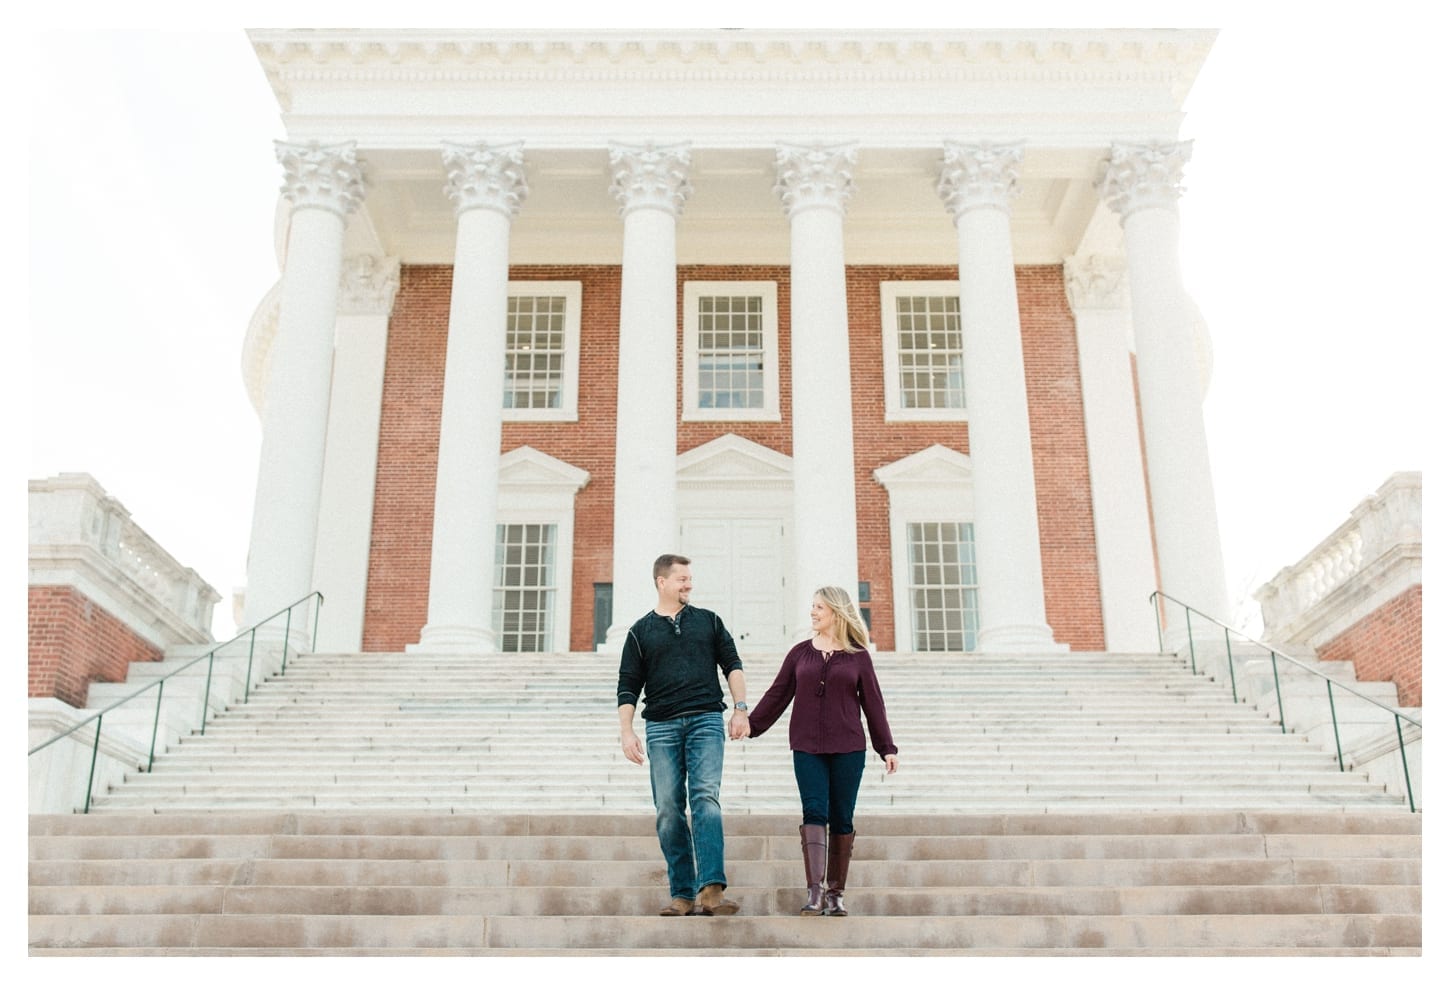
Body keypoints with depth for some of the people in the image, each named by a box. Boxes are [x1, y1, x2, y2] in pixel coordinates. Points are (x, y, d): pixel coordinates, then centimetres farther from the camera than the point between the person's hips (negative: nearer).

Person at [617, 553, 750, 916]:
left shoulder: (708, 621, 15)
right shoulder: (641, 631, 11)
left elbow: (732, 664, 12)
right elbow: (628, 686, 9)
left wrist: (740, 709, 0)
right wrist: (626, 731, -2)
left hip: (706, 721, -1)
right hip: (661, 726, 1)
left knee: (705, 799, -16)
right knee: (668, 810, -1)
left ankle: (711, 889, -24)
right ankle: (682, 894, 4)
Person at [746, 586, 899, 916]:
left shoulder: (858, 656, 6)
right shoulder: (800, 653, 10)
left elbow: (873, 703, 7)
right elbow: (778, 694, 11)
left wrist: (887, 747, 4)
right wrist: (751, 724, 3)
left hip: (848, 747, -1)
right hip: (807, 747, 1)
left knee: (841, 818, 2)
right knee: (814, 812, -11)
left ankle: (836, 893, 11)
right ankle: (814, 892, -15)